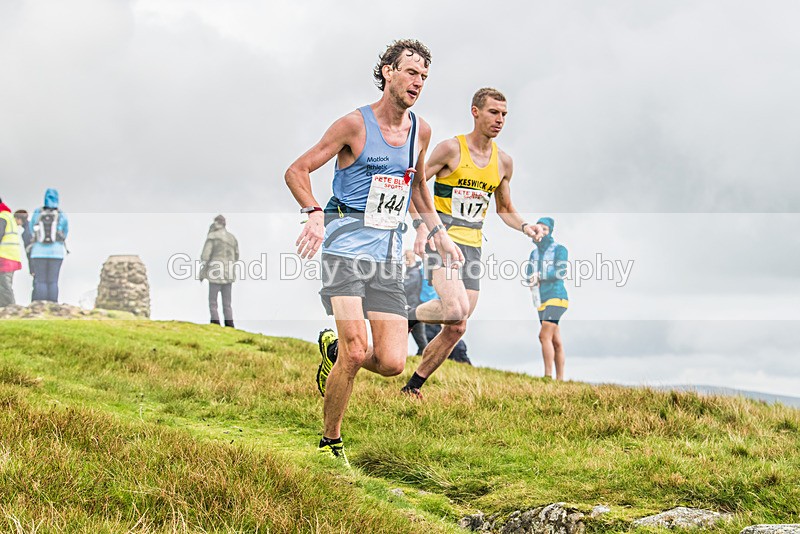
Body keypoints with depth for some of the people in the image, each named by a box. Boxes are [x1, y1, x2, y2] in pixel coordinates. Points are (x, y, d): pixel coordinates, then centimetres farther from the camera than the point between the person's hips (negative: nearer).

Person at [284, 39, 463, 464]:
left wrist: (436, 231, 19)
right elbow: (296, 171, -4)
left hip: (389, 253, 5)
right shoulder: (356, 124, -6)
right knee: (356, 353, -17)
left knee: (392, 363, -6)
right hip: (346, 245, -5)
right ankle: (330, 443, 3)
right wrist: (314, 214, -21)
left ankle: (333, 349, 26)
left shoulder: (420, 131, 12)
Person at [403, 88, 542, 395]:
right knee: (457, 311, -28)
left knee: (455, 329, 1)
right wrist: (421, 226, -18)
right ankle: (408, 318, 0)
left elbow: (505, 209, 23)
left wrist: (524, 227, 2)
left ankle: (413, 387, 15)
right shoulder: (451, 149, -6)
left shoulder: (503, 162, 10)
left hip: (472, 247, 6)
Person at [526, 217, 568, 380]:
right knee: (556, 342, 7)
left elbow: (561, 272, -15)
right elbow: (529, 276, 13)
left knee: (545, 336, -19)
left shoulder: (559, 249, -1)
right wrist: (532, 282, -11)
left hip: (556, 297, -7)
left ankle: (548, 376, -21)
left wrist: (540, 277, -24)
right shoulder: (534, 253, 18)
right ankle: (560, 379, 6)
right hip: (542, 301, 7)